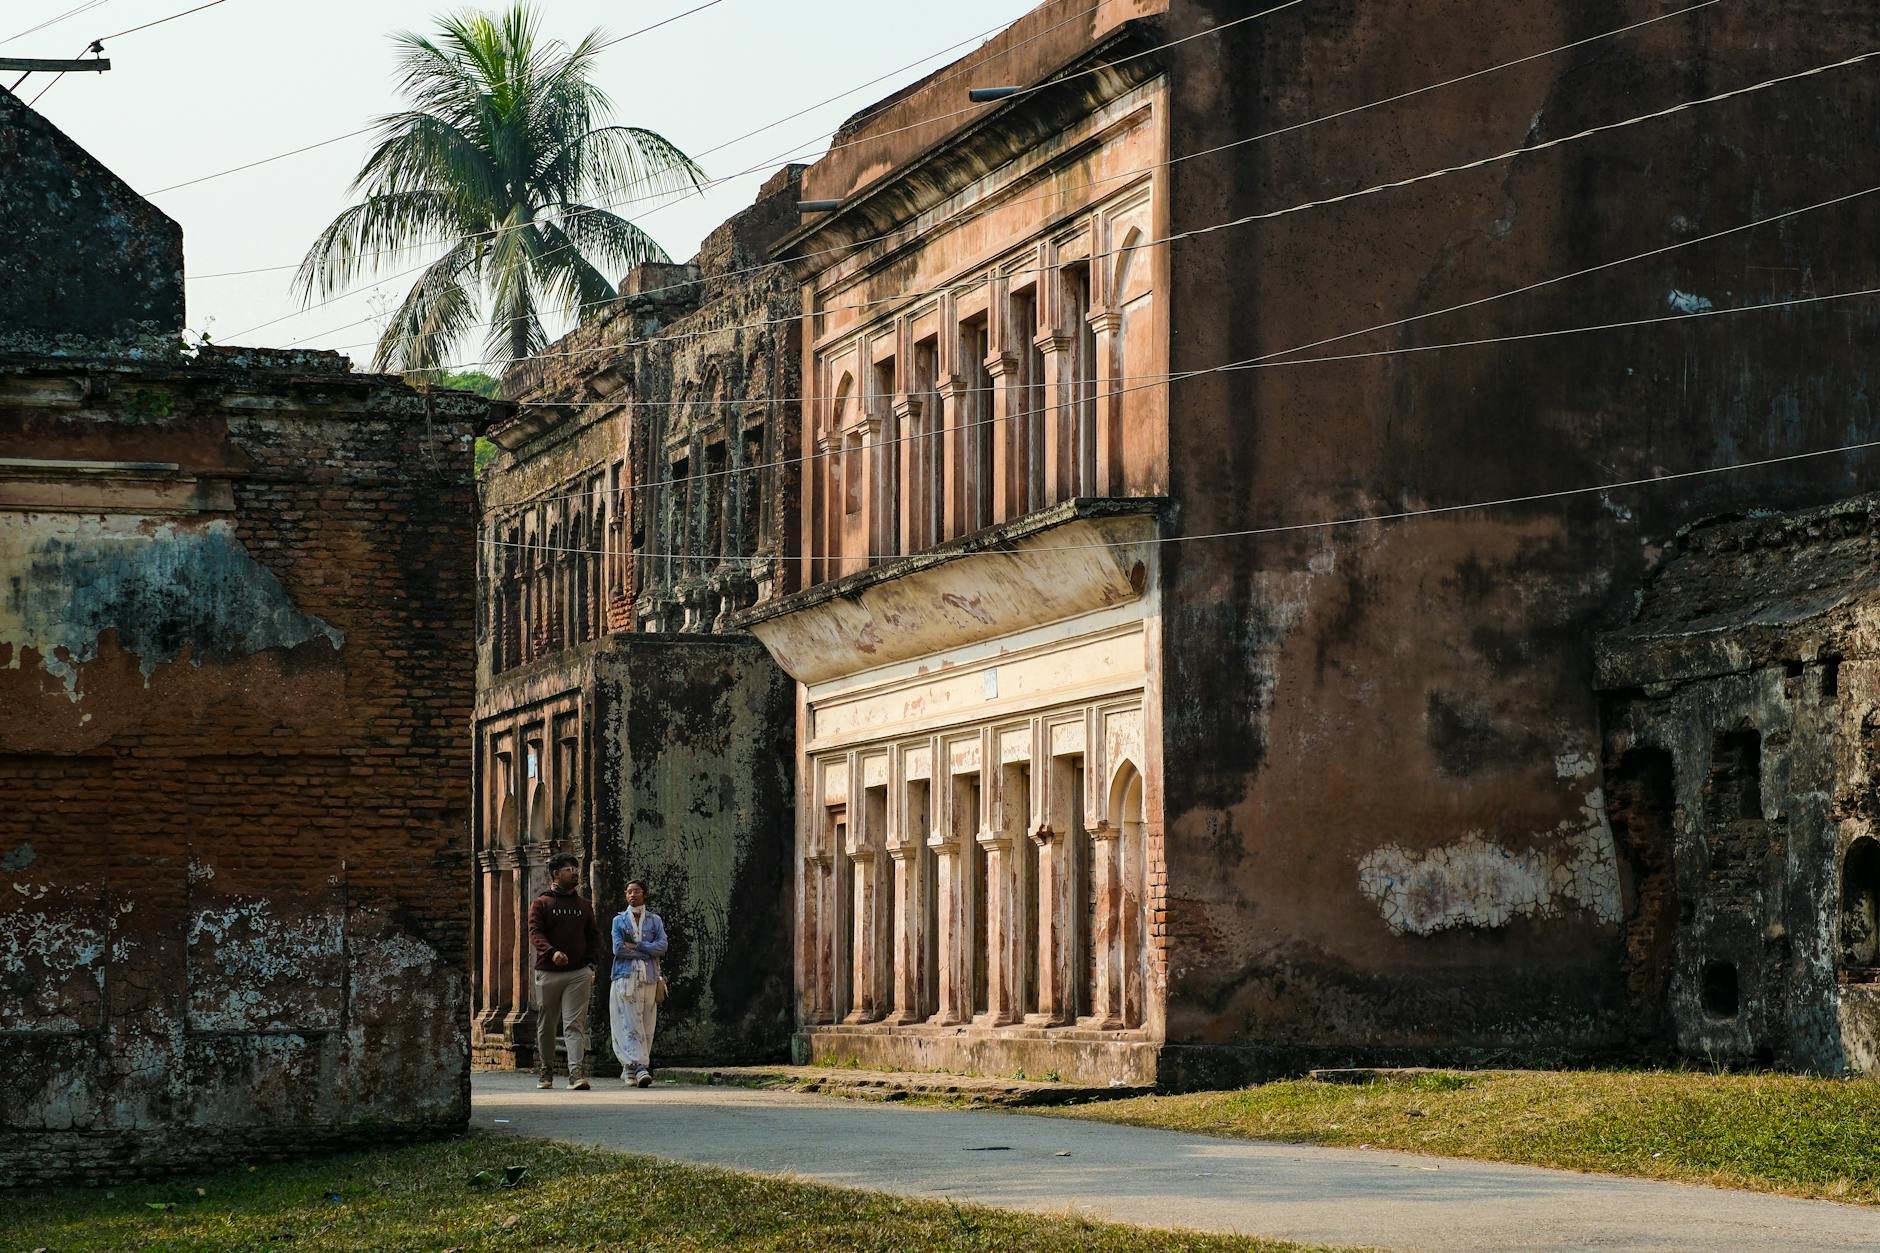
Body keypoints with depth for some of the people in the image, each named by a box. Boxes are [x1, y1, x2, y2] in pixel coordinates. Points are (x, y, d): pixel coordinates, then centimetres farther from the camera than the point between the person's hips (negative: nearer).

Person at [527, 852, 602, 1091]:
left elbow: (594, 935, 18)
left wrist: (591, 962, 3)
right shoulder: (541, 903, 3)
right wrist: (551, 952, -26)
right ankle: (545, 1072, 23)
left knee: (575, 1025, -10)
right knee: (546, 1025, 9)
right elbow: (535, 932, -8)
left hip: (578, 973, 1)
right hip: (548, 972, -1)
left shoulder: (583, 905, 15)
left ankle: (577, 1074, -20)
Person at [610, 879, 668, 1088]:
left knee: (646, 1026, 0)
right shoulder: (619, 920, 11)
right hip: (626, 977, -2)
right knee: (631, 1024, -14)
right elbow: (618, 949, -3)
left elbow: (662, 947, -1)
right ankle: (639, 1068, -23)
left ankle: (629, 1069, 8)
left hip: (649, 979, 2)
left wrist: (635, 946, -7)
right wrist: (646, 952, -6)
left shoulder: (654, 920, 14)